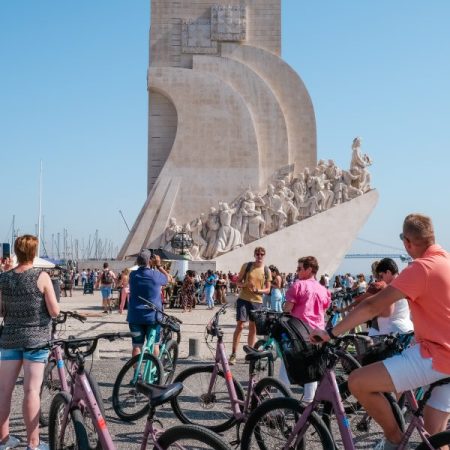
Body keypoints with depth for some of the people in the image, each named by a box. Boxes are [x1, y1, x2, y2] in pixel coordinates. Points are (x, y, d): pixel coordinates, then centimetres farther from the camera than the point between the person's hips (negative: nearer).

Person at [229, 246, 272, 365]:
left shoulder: (266, 271, 4)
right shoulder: (246, 266, -1)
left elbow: (268, 289, 7)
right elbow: (238, 283, 3)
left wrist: (259, 290, -14)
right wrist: (246, 284, -19)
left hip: (257, 301, 2)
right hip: (243, 299, -2)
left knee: (253, 328, 8)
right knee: (240, 326, -7)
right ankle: (233, 354, -3)